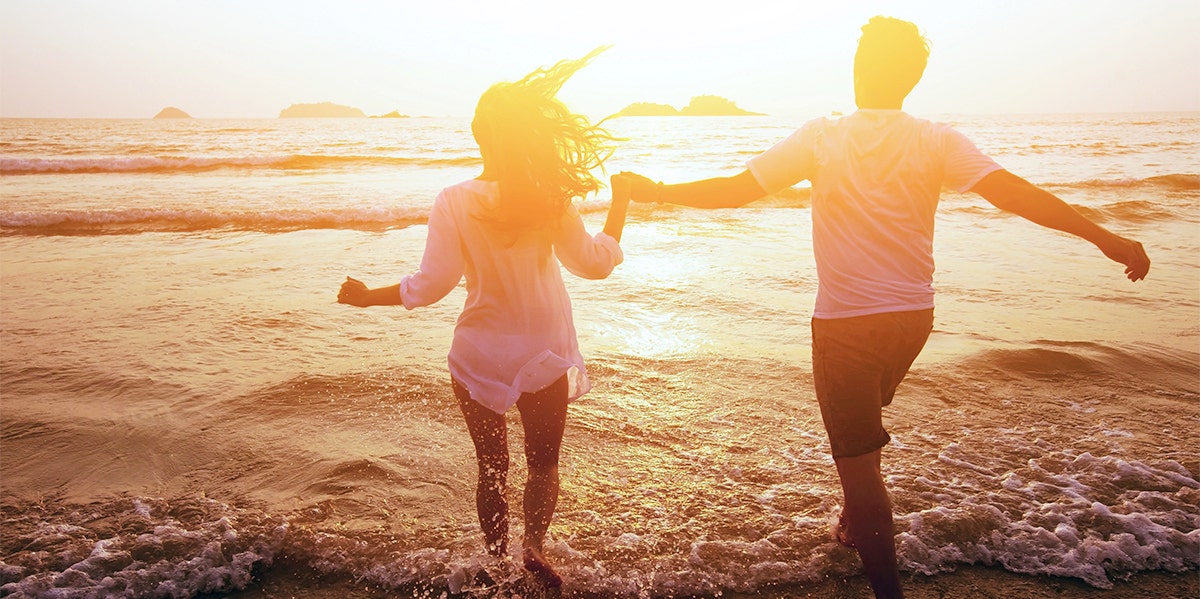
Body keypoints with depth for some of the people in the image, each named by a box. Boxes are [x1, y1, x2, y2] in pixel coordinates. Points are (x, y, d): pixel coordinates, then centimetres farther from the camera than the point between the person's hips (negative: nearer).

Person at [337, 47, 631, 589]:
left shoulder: (454, 203, -16)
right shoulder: (553, 196, -12)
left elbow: (430, 285, -15)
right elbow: (594, 262, -3)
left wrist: (367, 298, 1)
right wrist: (619, 206, 11)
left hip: (480, 358, 0)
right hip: (546, 357, 0)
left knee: (492, 466, 20)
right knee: (543, 462, 22)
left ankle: (497, 560, 29)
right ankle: (533, 545, 7)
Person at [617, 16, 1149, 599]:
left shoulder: (821, 137, -8)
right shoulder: (935, 141, -3)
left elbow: (735, 189, -8)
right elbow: (1012, 191, -11)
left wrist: (657, 191, 4)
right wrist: (1104, 237, -6)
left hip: (844, 321, -4)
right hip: (912, 316, 4)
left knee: (856, 452, 4)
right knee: (863, 418, 28)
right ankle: (855, 522, 45)